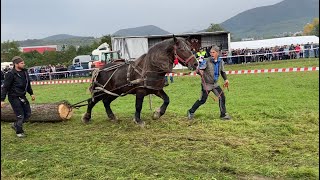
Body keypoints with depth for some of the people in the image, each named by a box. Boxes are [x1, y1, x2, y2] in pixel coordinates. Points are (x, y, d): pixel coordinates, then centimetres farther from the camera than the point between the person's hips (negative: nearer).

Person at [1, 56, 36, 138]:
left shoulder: (25, 72, 5)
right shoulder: (11, 74, -16)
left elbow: (28, 84, 19)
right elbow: (5, 87, -15)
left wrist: (31, 93, 21)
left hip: (22, 97, 7)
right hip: (14, 98, -7)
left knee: (28, 113, 11)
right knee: (20, 116, -3)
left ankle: (16, 125, 32)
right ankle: (19, 132, 18)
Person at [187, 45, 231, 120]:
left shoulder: (221, 62, 0)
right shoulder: (207, 61, -17)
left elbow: (222, 71, 15)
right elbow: (199, 69, -19)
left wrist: (226, 79, 5)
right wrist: (200, 72, -42)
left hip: (215, 84, 5)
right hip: (206, 84, -5)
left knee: (222, 97, -3)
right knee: (202, 100, 0)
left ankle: (223, 114, 10)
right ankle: (191, 112, 19)